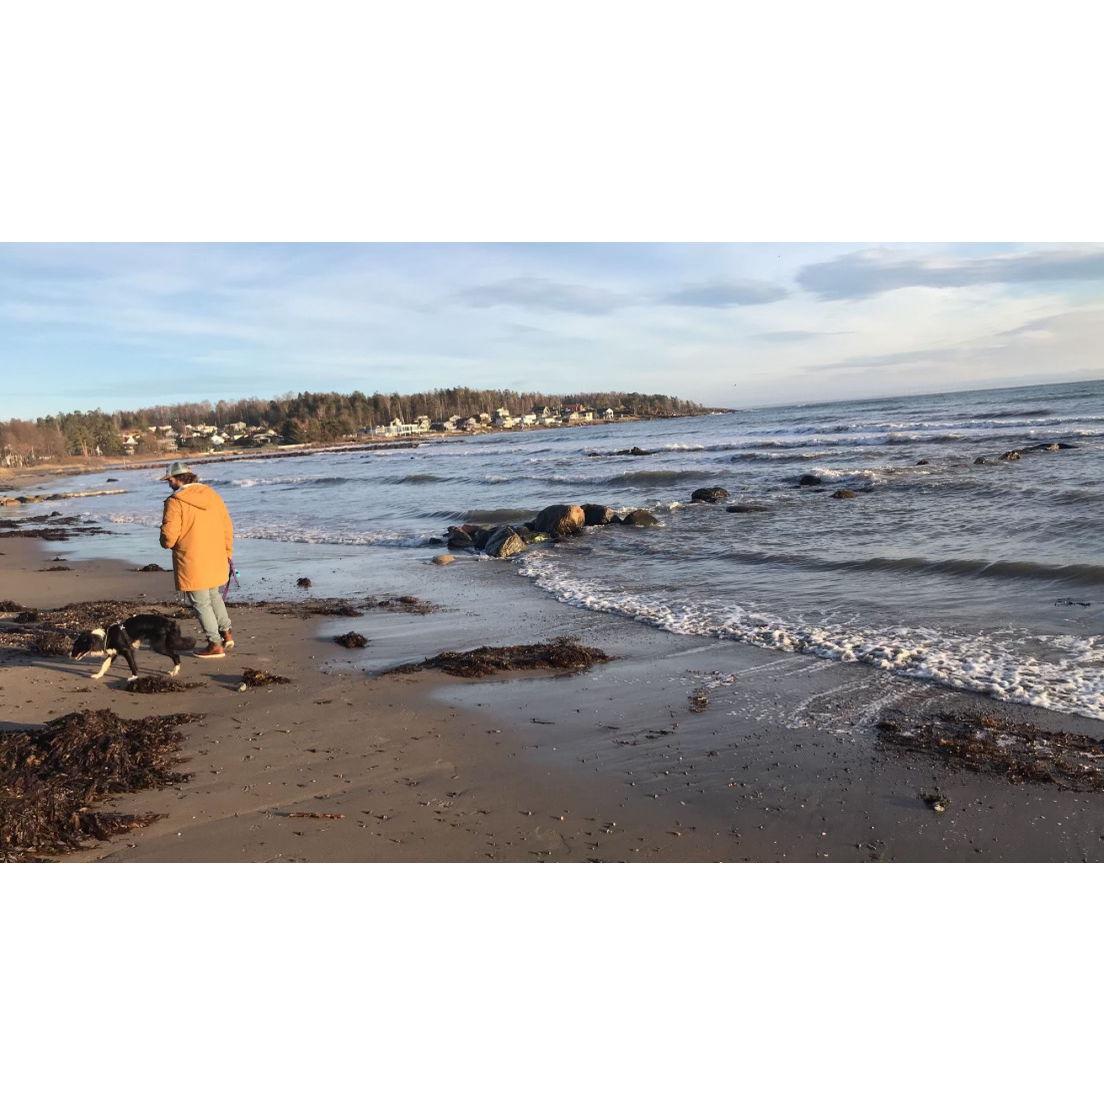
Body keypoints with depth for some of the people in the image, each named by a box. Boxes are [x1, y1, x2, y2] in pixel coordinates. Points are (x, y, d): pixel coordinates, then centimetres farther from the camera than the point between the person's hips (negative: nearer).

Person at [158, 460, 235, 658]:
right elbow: (227, 527, 9)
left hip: (192, 564, -6)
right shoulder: (212, 495, 4)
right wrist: (227, 553, 19)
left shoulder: (175, 502, -15)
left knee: (201, 603, 6)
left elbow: (168, 538, -17)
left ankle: (215, 645, 11)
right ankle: (226, 632, 23)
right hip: (216, 560, 6)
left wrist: (166, 543, 7)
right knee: (213, 595, 25)